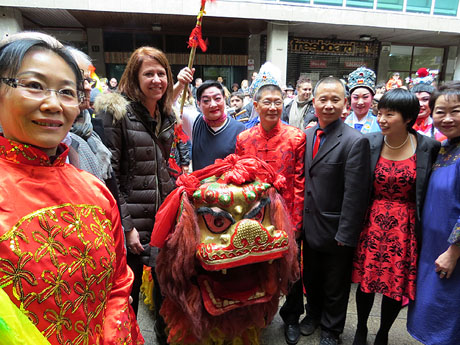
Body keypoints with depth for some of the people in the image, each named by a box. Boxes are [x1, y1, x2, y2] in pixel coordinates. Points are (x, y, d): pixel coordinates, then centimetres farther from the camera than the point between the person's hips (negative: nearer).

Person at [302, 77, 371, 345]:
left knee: (335, 286, 17)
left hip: (335, 231, -5)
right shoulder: (308, 135, 3)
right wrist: (301, 217, 6)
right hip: (310, 225, 5)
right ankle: (313, 314, 51)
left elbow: (354, 195, -19)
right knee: (311, 278, 25)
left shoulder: (355, 141, -18)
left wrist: (346, 235, -18)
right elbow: (304, 179, 6)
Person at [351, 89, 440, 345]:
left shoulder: (430, 147, -8)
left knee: (397, 285, 12)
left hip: (406, 227, 0)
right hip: (373, 223, 1)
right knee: (366, 280, 12)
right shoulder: (370, 143, -6)